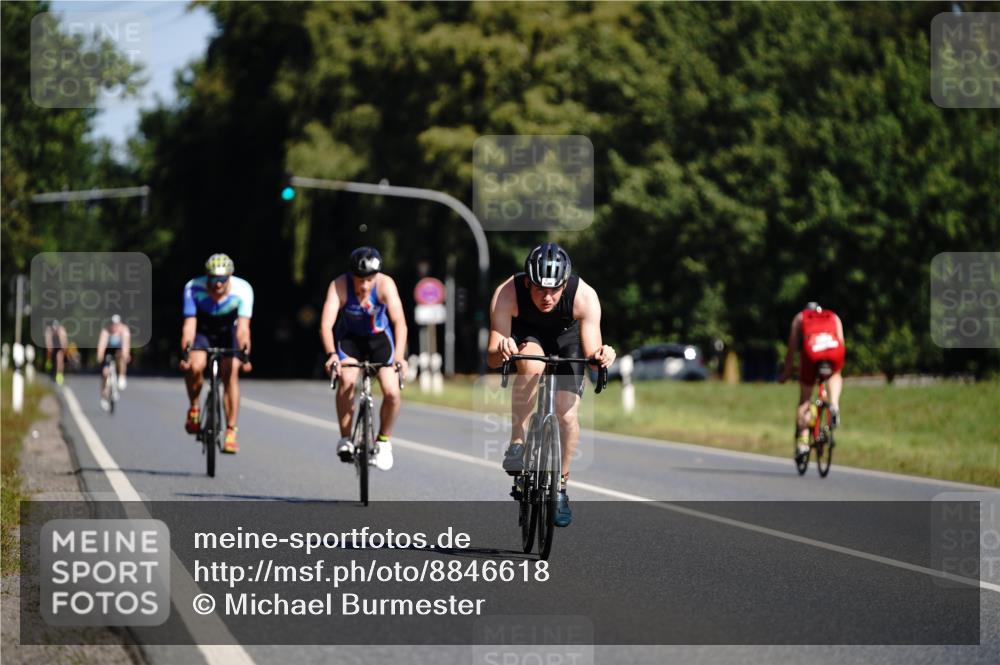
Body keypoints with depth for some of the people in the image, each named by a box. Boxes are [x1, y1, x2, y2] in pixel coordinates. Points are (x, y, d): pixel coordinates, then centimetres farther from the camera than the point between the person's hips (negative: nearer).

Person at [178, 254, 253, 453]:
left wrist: (244, 354, -49)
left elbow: (243, 326, -35)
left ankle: (231, 432, -10)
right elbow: (189, 324, -33)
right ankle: (193, 408, 1)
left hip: (227, 332, 0)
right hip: (202, 331, 0)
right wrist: (185, 353, -46)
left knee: (231, 373, -17)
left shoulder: (243, 290, -30)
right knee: (195, 367, -27)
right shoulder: (193, 288, -30)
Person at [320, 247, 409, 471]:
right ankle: (345, 439, -12)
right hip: (349, 337, -1)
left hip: (380, 337, 1)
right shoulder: (340, 286, -29)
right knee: (347, 379, -28)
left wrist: (399, 357, -51)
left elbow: (399, 322, -37)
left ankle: (384, 440, 13)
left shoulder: (385, 284, -29)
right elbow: (326, 324, -38)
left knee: (392, 392, -14)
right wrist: (331, 355, -54)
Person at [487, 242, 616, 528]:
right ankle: (516, 442, -19)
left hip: (566, 338, 1)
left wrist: (600, 355, -55)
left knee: (568, 415, -13)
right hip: (525, 336, -1)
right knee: (532, 366, -36)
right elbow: (491, 359, -34)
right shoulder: (507, 294, -35)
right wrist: (501, 351, -56)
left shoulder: (584, 296, -34)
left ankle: (560, 487, 9)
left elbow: (591, 352, -32)